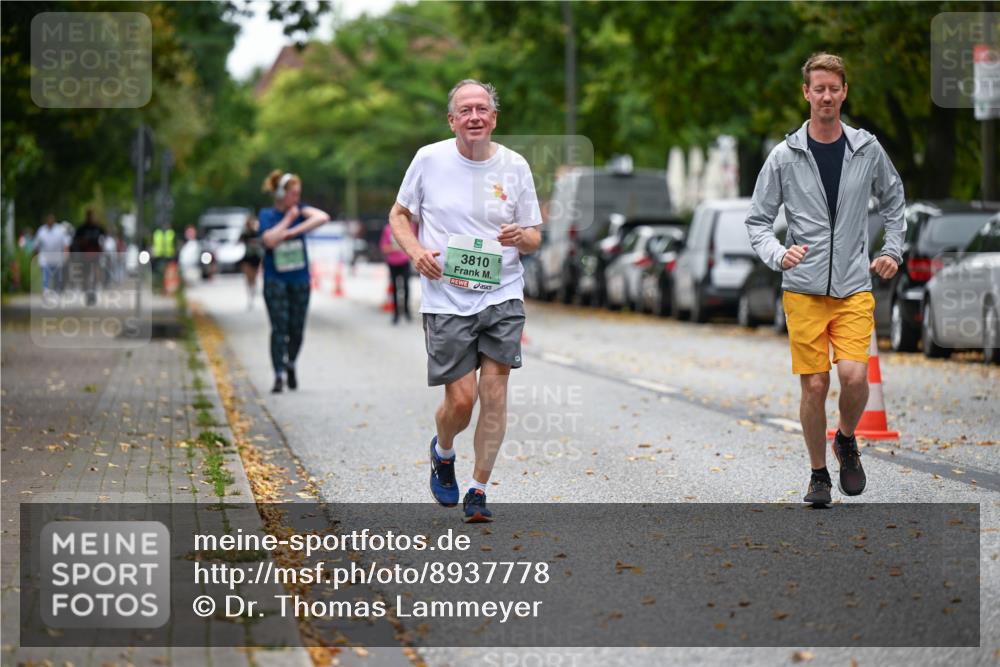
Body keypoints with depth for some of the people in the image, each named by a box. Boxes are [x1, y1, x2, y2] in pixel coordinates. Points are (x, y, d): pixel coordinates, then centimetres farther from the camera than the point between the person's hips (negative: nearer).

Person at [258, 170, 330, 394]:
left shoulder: (300, 210, 3)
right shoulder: (267, 215, -3)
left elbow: (322, 217, -17)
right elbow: (270, 240, -20)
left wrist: (294, 231, -22)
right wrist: (288, 219, -14)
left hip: (300, 278, 3)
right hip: (275, 280, -3)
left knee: (297, 328, 7)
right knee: (279, 327, -11)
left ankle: (291, 364, 32)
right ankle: (279, 375, -10)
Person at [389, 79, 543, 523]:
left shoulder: (514, 166, 3)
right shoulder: (429, 160, 0)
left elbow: (534, 240, 10)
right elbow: (399, 213, 13)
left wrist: (521, 237, -14)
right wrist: (415, 250, -7)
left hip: (502, 296, 1)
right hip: (446, 299, -1)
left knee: (494, 391, -8)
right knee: (461, 399, -5)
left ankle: (478, 490, 5)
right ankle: (442, 452, 29)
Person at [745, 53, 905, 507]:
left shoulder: (867, 149, 4)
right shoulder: (785, 156, -1)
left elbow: (892, 199, 22)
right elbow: (757, 220, 3)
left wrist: (893, 250, 12)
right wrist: (778, 255, -15)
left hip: (854, 287, 1)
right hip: (803, 290, -1)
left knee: (854, 375, -16)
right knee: (814, 385, -1)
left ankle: (846, 440, 15)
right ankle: (818, 474, 18)